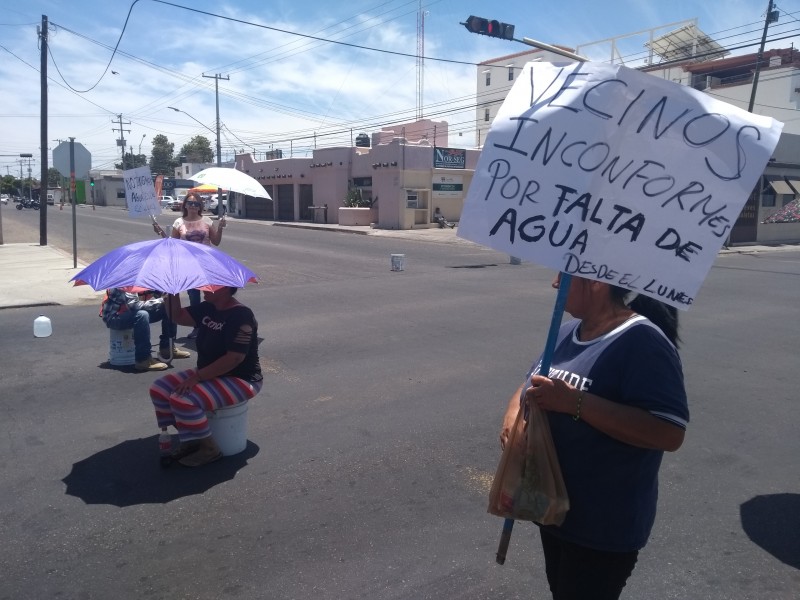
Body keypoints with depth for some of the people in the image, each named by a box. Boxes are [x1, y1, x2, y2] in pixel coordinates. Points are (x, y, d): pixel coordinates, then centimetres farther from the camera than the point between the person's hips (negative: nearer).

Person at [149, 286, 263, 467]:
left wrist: (198, 376, -25)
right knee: (159, 389, 1)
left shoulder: (241, 316, -23)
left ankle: (209, 449, -6)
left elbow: (234, 358, -27)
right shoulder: (208, 309, 5)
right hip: (208, 374, 10)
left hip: (240, 380, -10)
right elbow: (177, 316, 11)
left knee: (182, 399, -28)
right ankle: (191, 440, 11)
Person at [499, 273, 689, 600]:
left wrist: (575, 402, -33)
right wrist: (512, 419, -10)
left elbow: (669, 433, -30)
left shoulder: (641, 341, -23)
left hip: (604, 527, -7)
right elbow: (529, 385, 13)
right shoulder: (567, 331, 2)